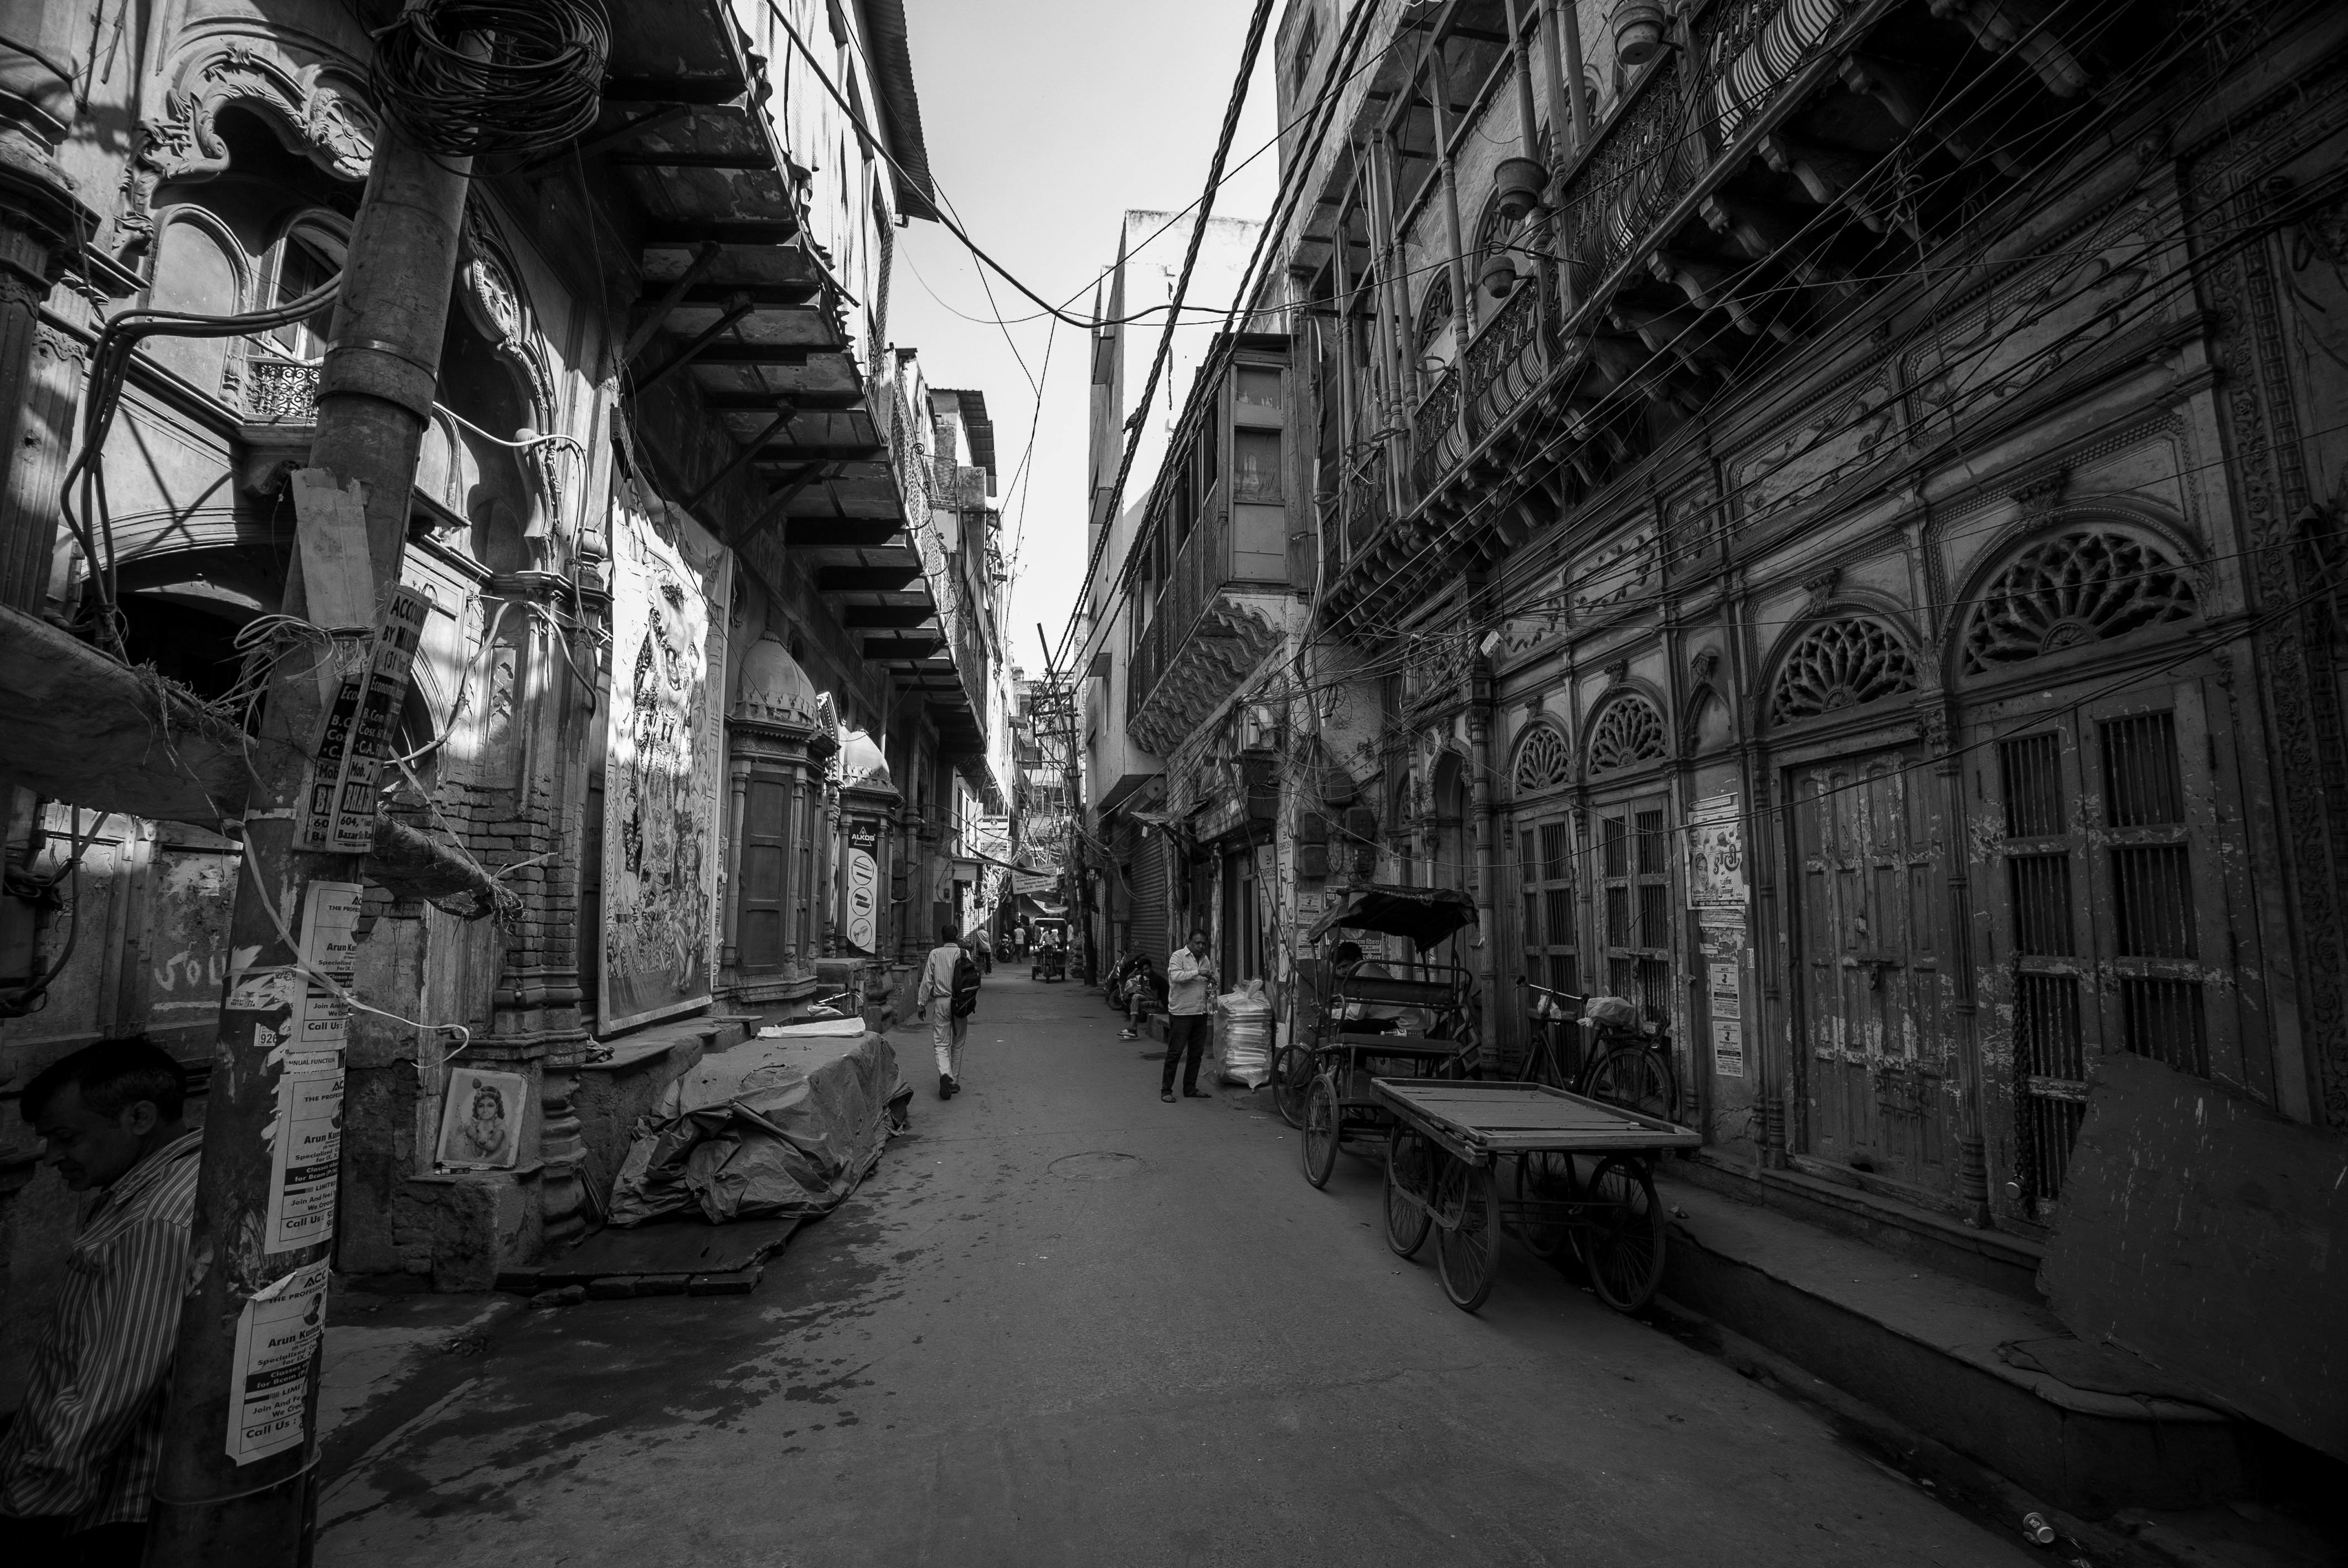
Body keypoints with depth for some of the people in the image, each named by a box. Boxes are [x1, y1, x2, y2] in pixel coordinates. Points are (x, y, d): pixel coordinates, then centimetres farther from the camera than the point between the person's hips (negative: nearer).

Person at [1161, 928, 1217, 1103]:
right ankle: (1166, 1090, 3)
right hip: (1181, 1012, -7)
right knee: (1175, 1052, -3)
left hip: (1200, 1012, 7)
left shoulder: (1206, 960, 15)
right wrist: (1198, 973, -28)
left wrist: (1211, 987, 3)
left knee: (1196, 1053, 11)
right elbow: (1175, 976, -23)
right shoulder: (1178, 956, -6)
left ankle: (1190, 1088, 21)